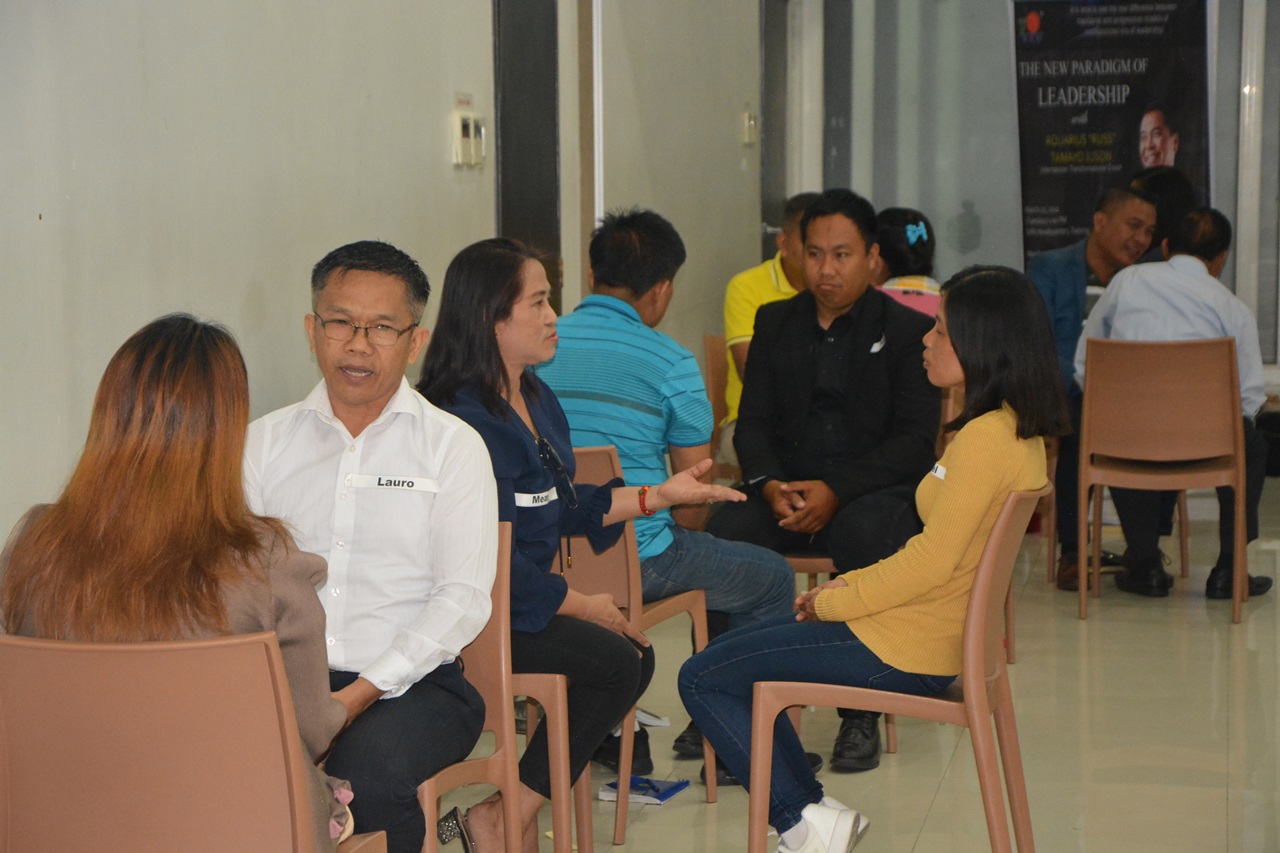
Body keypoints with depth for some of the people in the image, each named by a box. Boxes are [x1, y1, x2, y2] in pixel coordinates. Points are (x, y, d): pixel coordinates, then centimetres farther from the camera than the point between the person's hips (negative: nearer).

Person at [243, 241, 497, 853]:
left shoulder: (453, 447, 6)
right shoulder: (264, 441, 15)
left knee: (369, 772, -35)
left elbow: (464, 597, -3)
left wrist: (360, 694, -15)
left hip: (408, 683, -2)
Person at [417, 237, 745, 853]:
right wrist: (582, 606, -13)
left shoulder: (536, 399, 12)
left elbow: (563, 506, 21)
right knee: (613, 660, -19)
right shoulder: (468, 422, -21)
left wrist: (660, 495, 16)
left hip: (525, 596, 10)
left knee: (636, 656, -2)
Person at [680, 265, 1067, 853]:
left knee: (701, 679, -3)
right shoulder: (1018, 430, 8)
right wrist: (851, 585, 8)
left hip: (904, 651, -10)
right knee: (736, 657, 22)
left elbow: (931, 563, -23)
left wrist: (832, 603, -10)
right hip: (931, 633, 10)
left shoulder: (987, 438, -22)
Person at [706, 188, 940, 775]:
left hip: (875, 490, -3)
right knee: (725, 529, -27)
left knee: (864, 535, -37)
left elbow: (915, 440, -8)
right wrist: (770, 485, -14)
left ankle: (860, 713, -24)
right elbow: (753, 423, 8)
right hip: (787, 489, 3)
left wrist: (835, 491, -21)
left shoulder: (908, 331, 1)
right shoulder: (775, 323, 14)